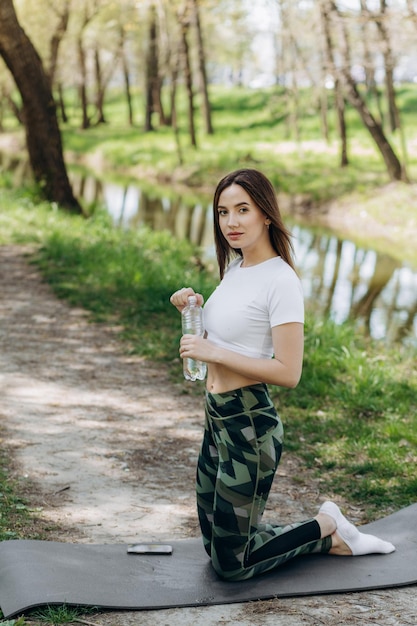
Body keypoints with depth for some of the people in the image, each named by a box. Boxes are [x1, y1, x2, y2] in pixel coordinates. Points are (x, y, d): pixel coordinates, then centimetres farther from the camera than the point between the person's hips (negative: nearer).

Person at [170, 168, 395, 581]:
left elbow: (288, 373, -22)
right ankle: (330, 538, 28)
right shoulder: (235, 266, 8)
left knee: (232, 565, 1)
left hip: (250, 424, -9)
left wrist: (213, 352, -21)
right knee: (217, 544, 18)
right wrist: (196, 308, 3)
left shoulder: (280, 280, -18)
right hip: (217, 418, 9)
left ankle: (327, 529, 19)